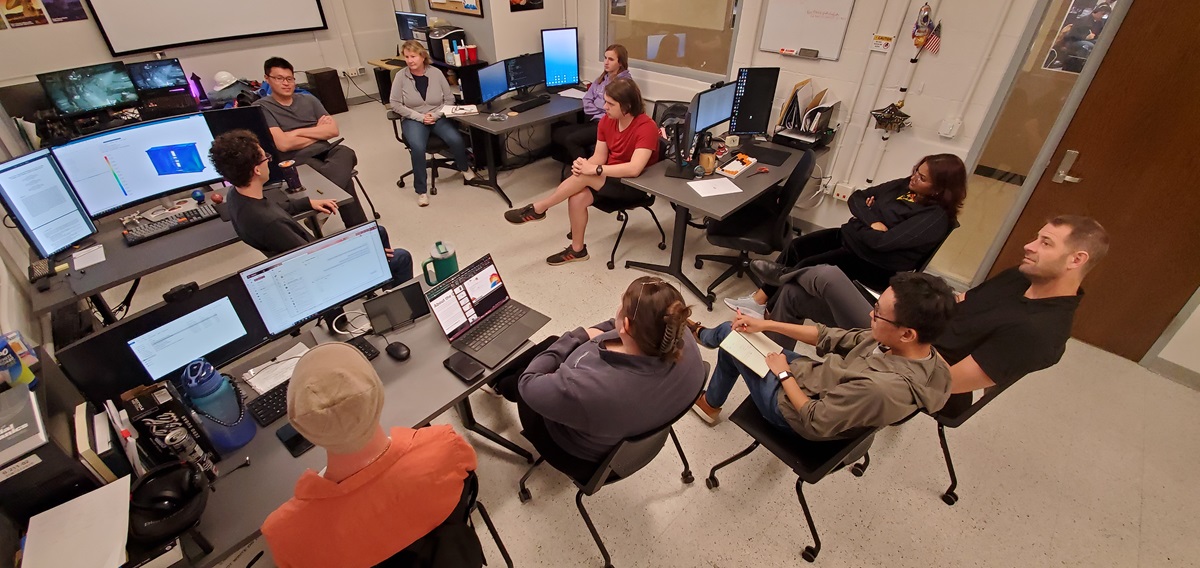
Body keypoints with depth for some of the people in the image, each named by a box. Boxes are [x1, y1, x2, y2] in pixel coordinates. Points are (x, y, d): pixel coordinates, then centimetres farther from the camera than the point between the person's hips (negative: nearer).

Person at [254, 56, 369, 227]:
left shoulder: (308, 99, 19)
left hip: (325, 152, 5)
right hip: (296, 162, -5)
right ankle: (357, 227, -29)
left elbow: (333, 130, 10)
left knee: (346, 152, -33)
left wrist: (299, 131, -1)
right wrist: (318, 131, 3)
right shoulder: (261, 107, 3)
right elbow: (283, 144, -9)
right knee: (344, 180, -35)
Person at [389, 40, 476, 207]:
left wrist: (435, 115, -13)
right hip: (413, 120, -1)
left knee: (456, 140, -26)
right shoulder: (401, 76, -5)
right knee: (417, 147, -31)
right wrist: (420, 117, -14)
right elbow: (395, 104, -4)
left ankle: (463, 167, 11)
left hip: (438, 117, 1)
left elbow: (449, 99, 1)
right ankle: (421, 190, -16)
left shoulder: (436, 73, -2)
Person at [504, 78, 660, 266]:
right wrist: (585, 164, -23)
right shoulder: (606, 121, -1)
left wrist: (593, 169, -32)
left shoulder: (646, 127, -24)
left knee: (585, 176, -28)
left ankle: (537, 209, -10)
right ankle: (577, 249, -2)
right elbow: (599, 157, 1)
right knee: (577, 198, -22)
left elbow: (634, 169, -35)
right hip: (610, 177, 6)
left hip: (635, 184, -6)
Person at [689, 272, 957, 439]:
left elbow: (815, 421, -27)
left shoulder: (881, 387, -40)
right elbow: (829, 337, -7)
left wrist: (784, 374, -14)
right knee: (732, 329, 14)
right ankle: (703, 336, 49)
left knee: (732, 339, 10)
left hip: (790, 403, -6)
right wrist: (766, 324, -5)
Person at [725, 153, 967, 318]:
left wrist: (857, 226, -11)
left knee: (807, 266, -21)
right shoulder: (905, 185, 5)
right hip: (851, 238, 8)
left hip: (877, 265, -8)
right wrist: (872, 222, -15)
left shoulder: (936, 218, -19)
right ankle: (759, 299, -10)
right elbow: (856, 198, 3)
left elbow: (882, 242, -28)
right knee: (797, 246, -11)